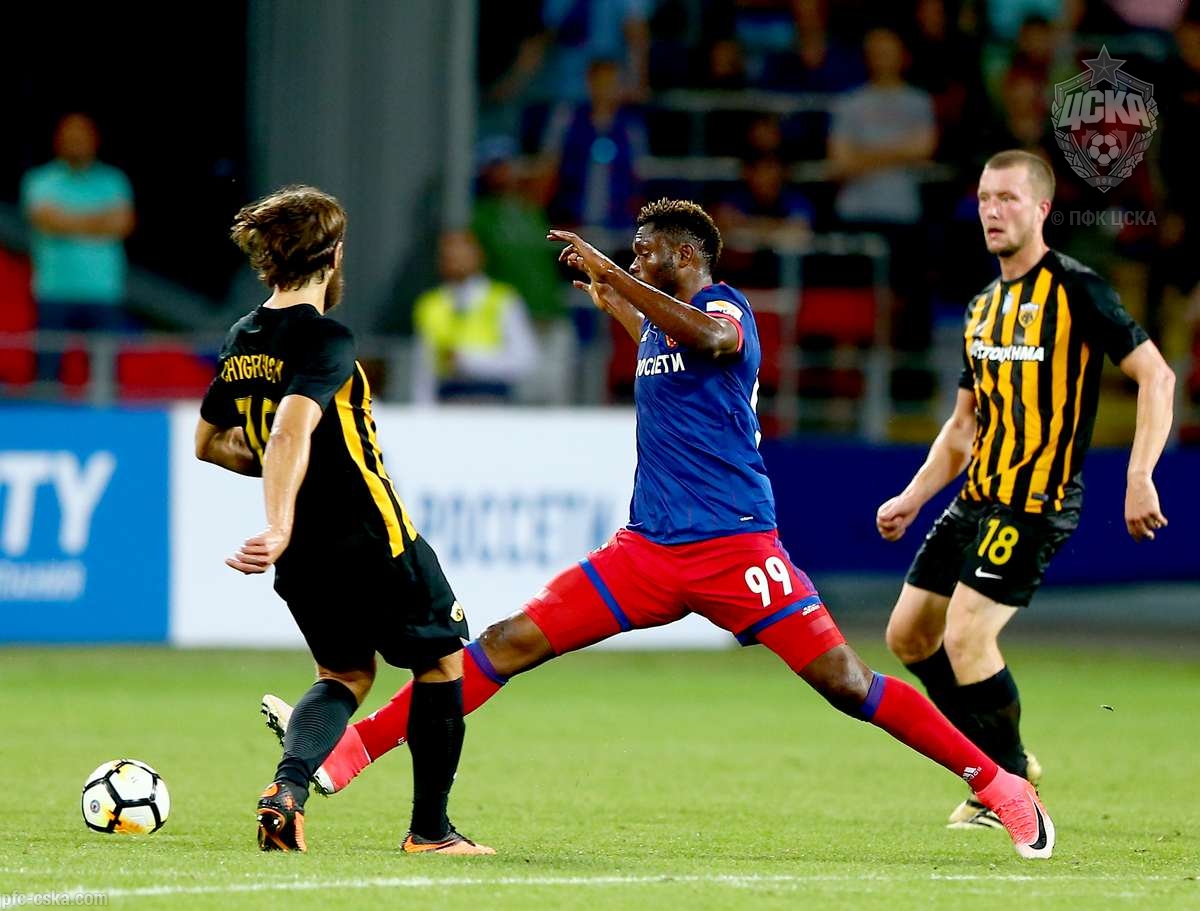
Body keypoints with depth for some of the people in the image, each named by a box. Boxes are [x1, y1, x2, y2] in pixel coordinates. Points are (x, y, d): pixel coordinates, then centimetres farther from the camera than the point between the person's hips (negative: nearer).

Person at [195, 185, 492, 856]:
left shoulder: (242, 341, 6)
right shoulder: (326, 339, -18)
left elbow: (210, 442, 20)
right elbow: (290, 430, -34)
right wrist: (280, 529, -41)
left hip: (304, 561, 7)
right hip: (372, 542, -7)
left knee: (347, 674, 24)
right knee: (444, 657, 15)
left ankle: (289, 786, -5)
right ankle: (430, 829, 17)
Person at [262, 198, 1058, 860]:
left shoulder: (727, 309, -6)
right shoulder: (660, 325, 17)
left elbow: (707, 337, -33)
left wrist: (609, 273, -33)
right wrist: (617, 308, 38)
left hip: (734, 545, -7)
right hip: (650, 548, 7)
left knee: (844, 682, -12)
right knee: (512, 642, -3)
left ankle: (998, 785, -1)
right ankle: (351, 749, -5)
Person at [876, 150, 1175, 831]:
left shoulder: (1076, 289, -10)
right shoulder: (984, 308, 15)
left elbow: (1156, 375, -13)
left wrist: (1141, 478, -21)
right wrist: (913, 497, 14)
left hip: (1035, 504, -9)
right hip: (977, 496, 9)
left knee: (966, 635, -18)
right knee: (909, 634, 10)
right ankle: (1005, 759, 23)